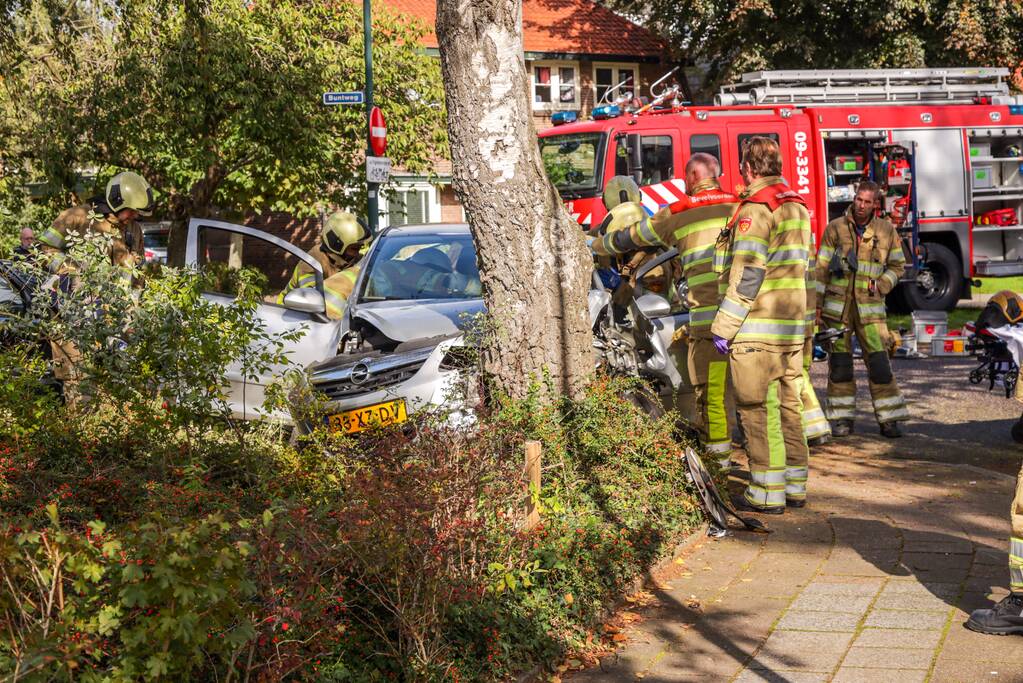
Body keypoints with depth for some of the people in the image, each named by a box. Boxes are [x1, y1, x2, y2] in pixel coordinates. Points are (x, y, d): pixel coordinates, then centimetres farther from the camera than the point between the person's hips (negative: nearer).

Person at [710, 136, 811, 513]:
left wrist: (723, 327, -15)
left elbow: (747, 275, -19)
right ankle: (794, 485, 18)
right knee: (789, 405, 13)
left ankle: (766, 492, -2)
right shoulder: (797, 205, 15)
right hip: (792, 326, 9)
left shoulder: (756, 208, -13)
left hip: (757, 328, -9)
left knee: (758, 409, -4)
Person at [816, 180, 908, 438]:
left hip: (869, 306, 0)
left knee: (879, 361, -5)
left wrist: (881, 286, -5)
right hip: (837, 305, 0)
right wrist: (816, 304, 1)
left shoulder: (886, 231, 4)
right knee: (839, 362, 4)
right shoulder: (835, 228, 2)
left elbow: (897, 265, 14)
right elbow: (822, 267, 4)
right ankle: (842, 418, 12)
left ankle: (888, 419, 1)